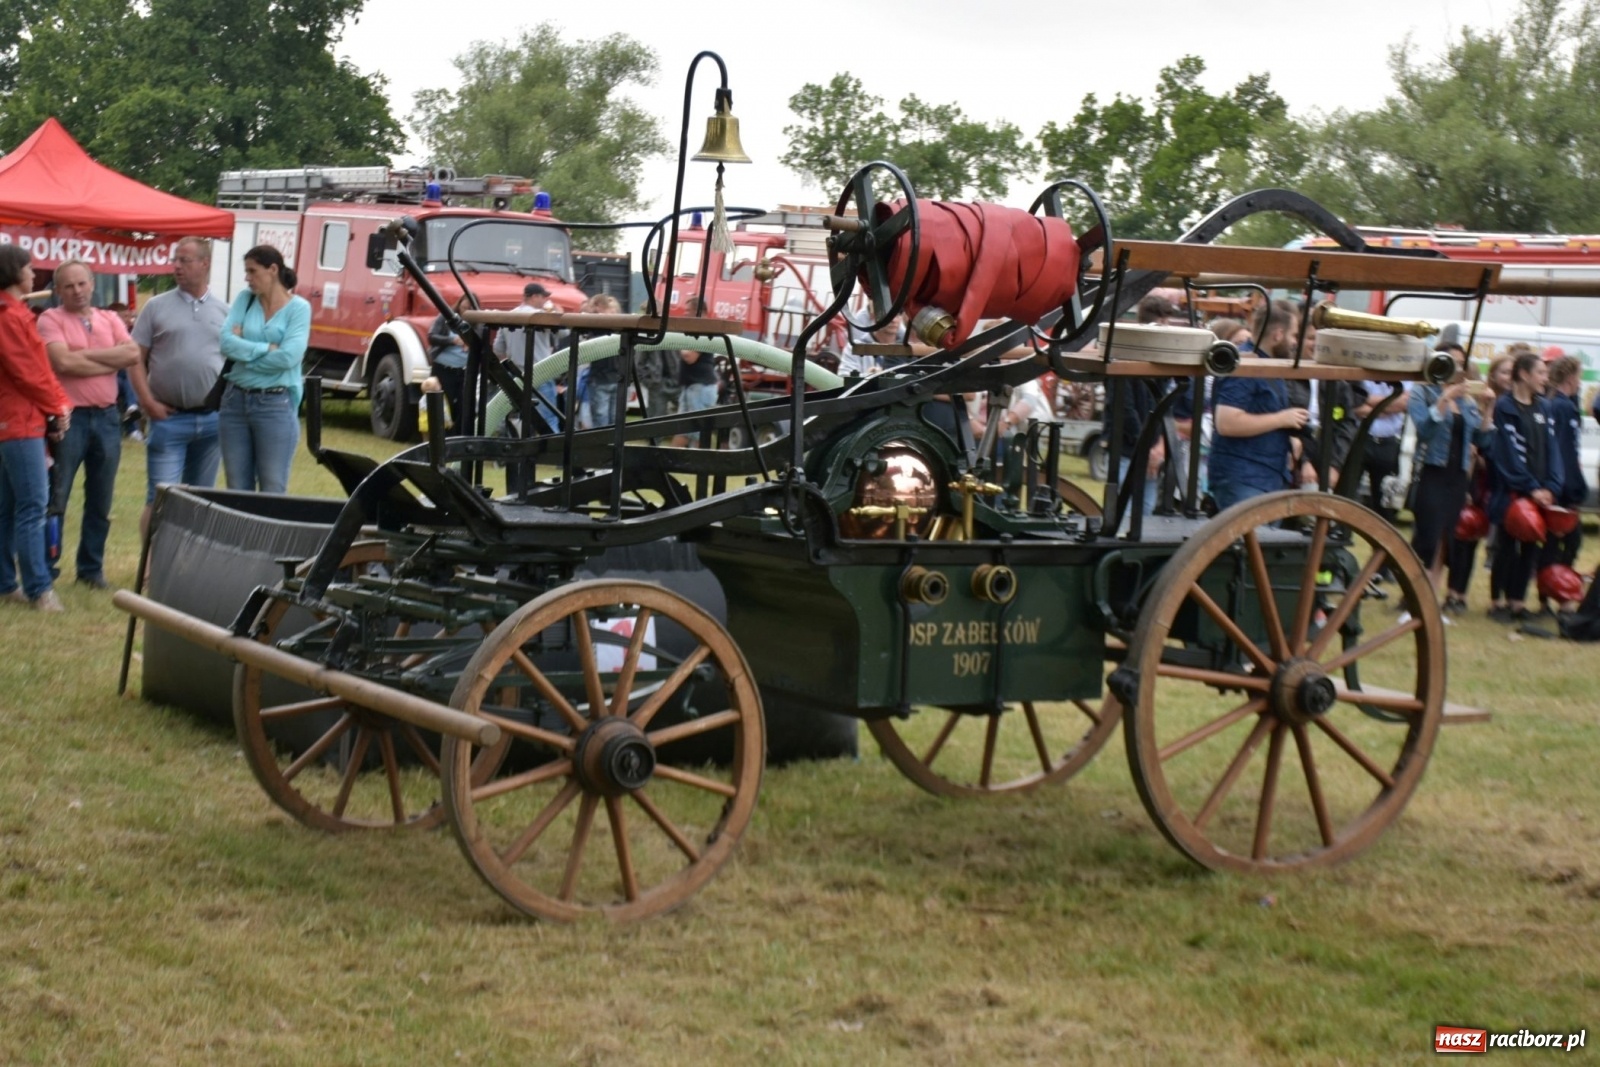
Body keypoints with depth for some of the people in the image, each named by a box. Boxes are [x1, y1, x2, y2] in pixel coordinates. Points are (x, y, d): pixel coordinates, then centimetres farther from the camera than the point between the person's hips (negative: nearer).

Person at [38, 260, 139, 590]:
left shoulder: (110, 320, 11)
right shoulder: (51, 319, -3)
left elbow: (133, 354, -4)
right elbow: (63, 362, -18)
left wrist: (86, 354, -10)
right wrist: (112, 361, -7)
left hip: (107, 417, 5)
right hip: (69, 417, -5)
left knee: (100, 502, 11)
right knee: (54, 501, -1)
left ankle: (91, 568, 21)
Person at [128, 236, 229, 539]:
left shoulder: (225, 311, 7)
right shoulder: (157, 306, 2)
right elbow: (136, 359, 2)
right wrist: (149, 402, -8)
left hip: (212, 419, 2)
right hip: (169, 418, -2)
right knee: (160, 500, -7)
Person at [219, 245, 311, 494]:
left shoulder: (298, 307, -4)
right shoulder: (245, 299, 9)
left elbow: (288, 356, -16)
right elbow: (226, 342, -4)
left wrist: (244, 350, -6)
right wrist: (267, 348, -12)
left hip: (275, 405, -4)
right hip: (235, 401, 4)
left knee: (273, 492, -1)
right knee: (238, 490, 9)